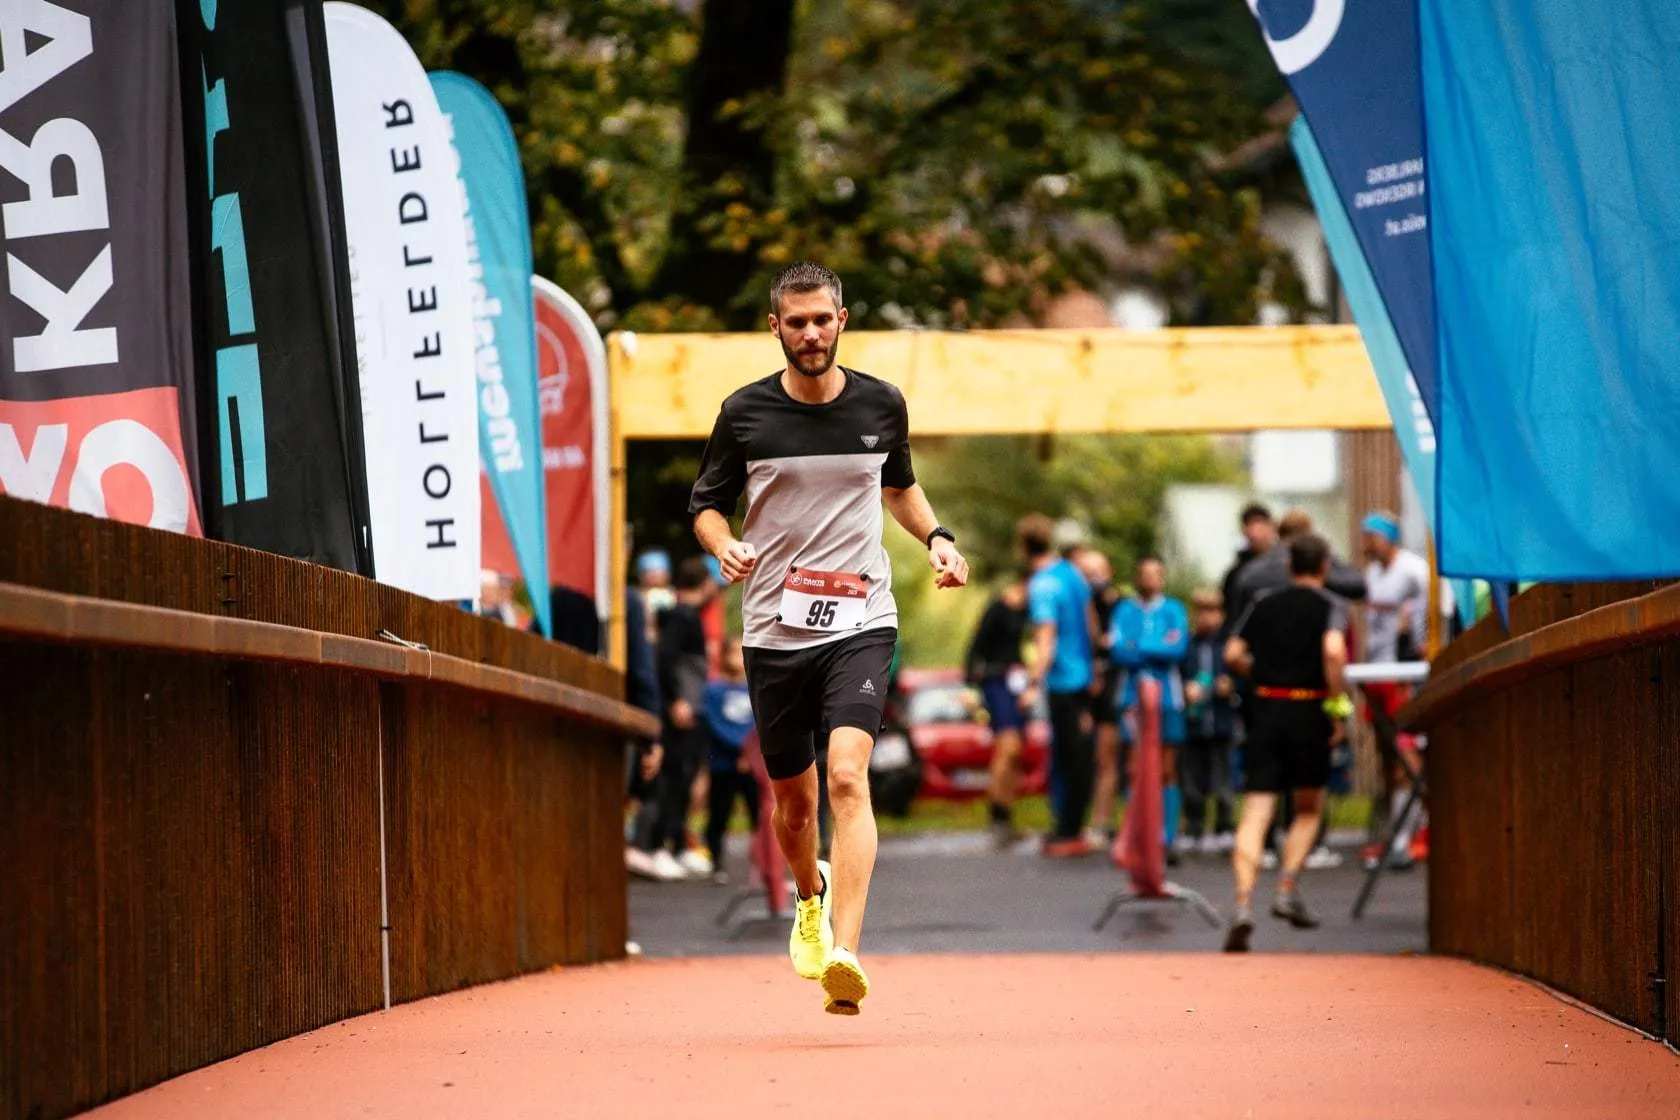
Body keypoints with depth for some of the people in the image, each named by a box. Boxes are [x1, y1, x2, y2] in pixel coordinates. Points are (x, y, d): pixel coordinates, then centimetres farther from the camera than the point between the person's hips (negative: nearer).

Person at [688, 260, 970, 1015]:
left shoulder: (882, 406, 5)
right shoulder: (745, 414, -1)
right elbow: (707, 502, 9)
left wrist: (936, 537, 7)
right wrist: (724, 546, -12)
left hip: (860, 623, -1)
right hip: (774, 631, 1)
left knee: (847, 776, -21)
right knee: (793, 795, 11)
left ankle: (842, 953, -30)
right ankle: (811, 898, 45)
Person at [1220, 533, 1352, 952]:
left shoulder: (1264, 604, 12)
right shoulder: (1330, 607, 0)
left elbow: (1233, 653, 9)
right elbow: (1333, 651, -18)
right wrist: (1338, 705, -11)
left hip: (1266, 709, 2)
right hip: (1309, 710, -2)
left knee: (1256, 813, -4)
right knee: (1309, 808, 19)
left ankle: (1243, 903, -20)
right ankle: (1287, 891, 9)